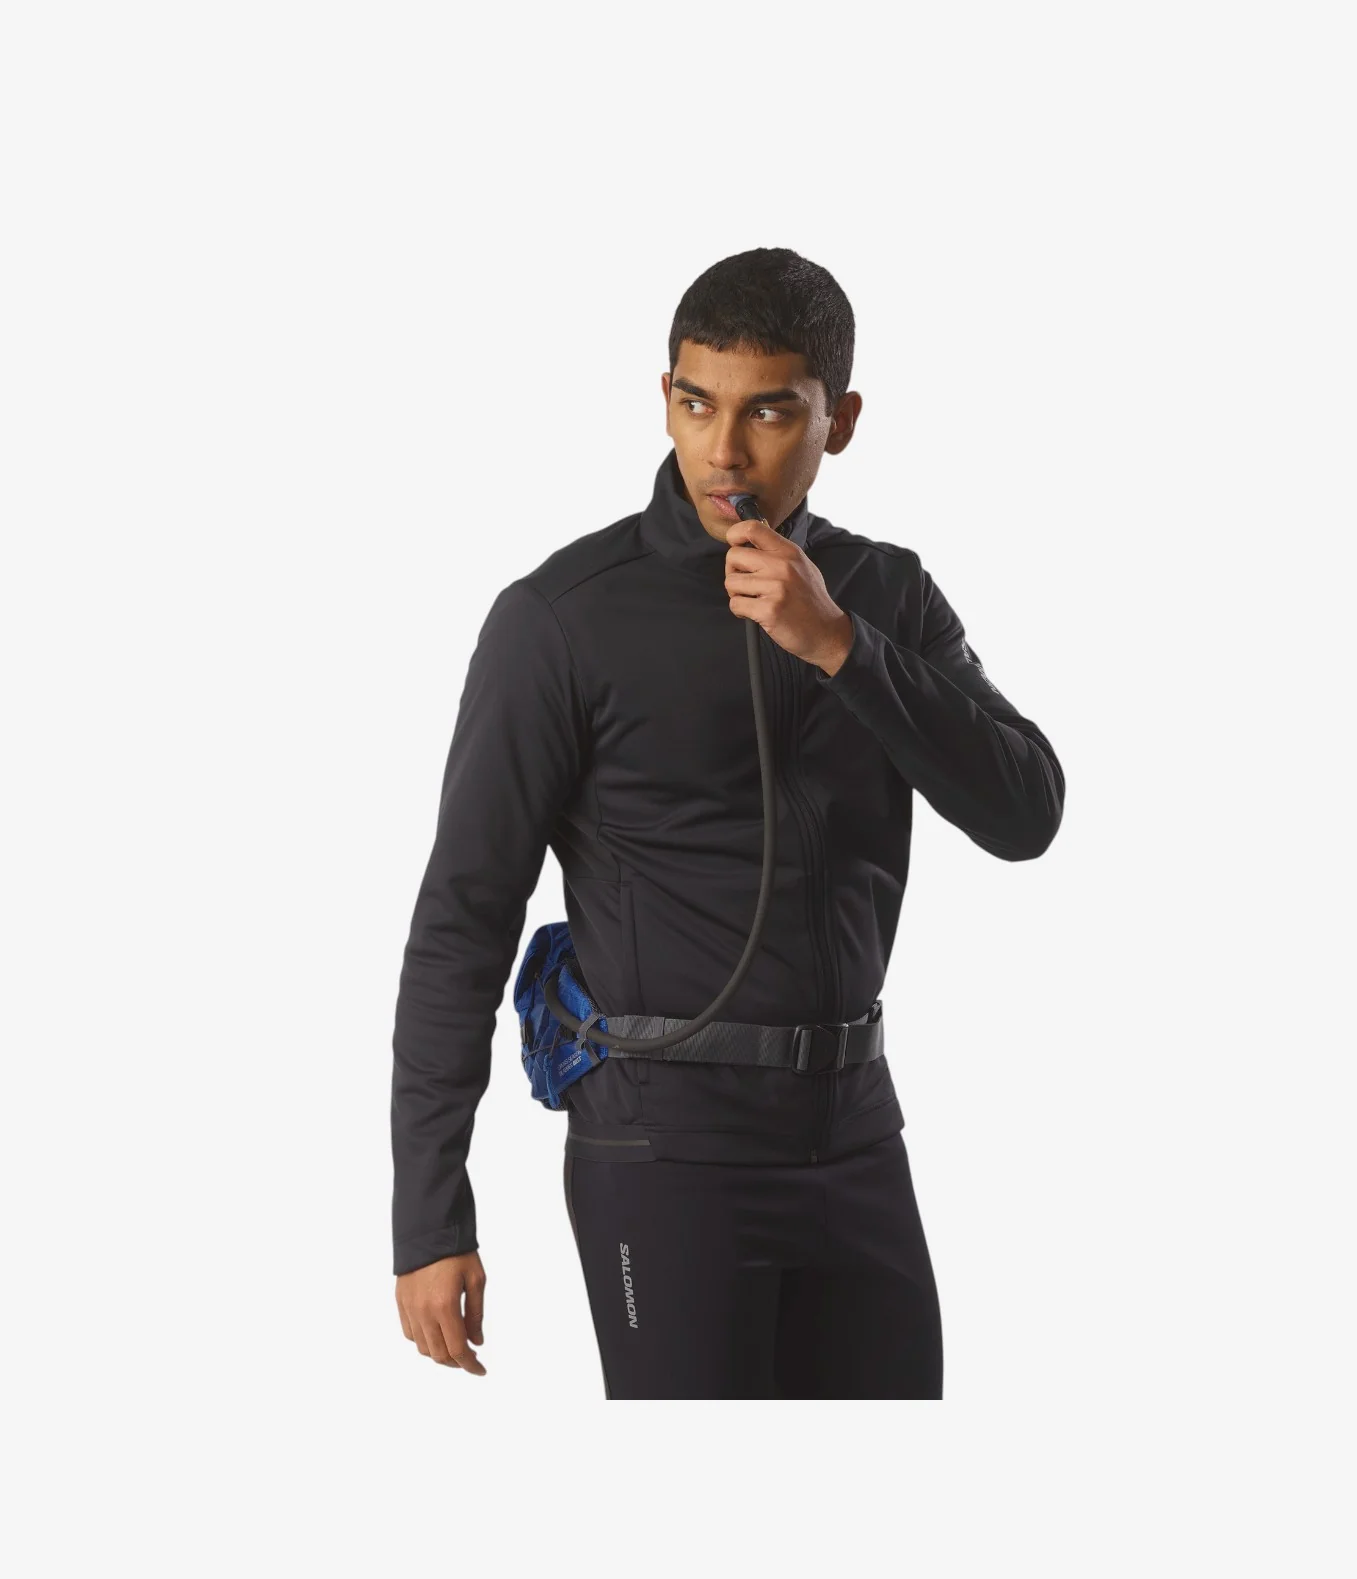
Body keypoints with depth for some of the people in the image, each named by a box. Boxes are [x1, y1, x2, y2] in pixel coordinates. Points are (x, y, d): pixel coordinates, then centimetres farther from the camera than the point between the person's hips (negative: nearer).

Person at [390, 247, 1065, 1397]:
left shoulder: (887, 599, 7)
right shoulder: (565, 619, -9)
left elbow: (1024, 814, -6)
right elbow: (464, 918, -8)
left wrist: (838, 646, -19)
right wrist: (431, 1220, -11)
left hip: (854, 1137, 5)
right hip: (670, 1157, -5)